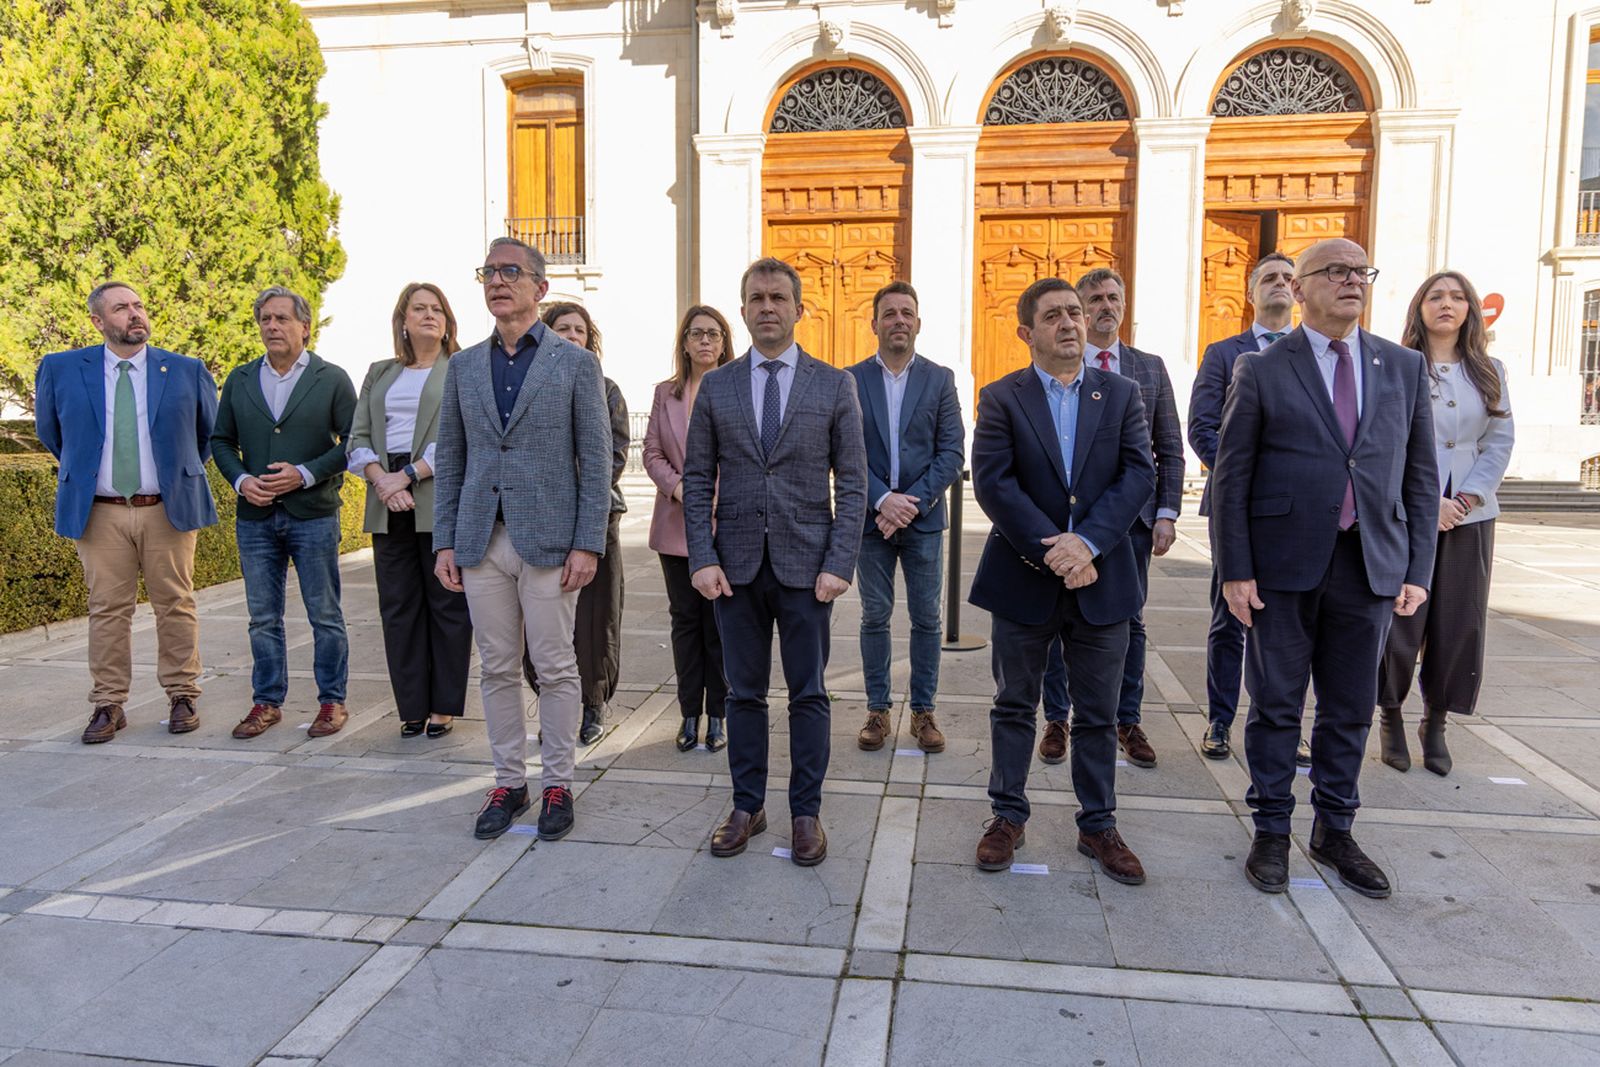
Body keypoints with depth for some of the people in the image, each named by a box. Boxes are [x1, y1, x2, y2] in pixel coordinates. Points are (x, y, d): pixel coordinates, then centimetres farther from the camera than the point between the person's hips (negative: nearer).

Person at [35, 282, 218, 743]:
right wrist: (82, 468, 17)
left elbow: (210, 431, 16)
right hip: (100, 513, 1)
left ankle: (182, 697, 15)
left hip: (169, 509, 0)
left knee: (175, 605, 5)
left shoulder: (188, 371, 2)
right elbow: (50, 431, 20)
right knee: (108, 610, 4)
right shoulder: (61, 370, 4)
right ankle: (108, 705, 13)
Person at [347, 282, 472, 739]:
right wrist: (381, 481, -7)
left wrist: (408, 474, -14)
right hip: (388, 503, 5)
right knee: (398, 607, 6)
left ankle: (444, 706, 9)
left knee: (447, 605, 0)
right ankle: (412, 706, 15)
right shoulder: (380, 373, 19)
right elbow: (359, 438, 11)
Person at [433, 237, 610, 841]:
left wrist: (588, 543, -10)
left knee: (555, 668, 3)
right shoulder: (464, 365, 12)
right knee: (498, 669, 10)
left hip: (549, 541, -3)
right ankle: (508, 781, 24)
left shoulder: (575, 363, 0)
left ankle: (558, 785, 18)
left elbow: (596, 461, -3)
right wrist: (444, 541, 5)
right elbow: (450, 459, 12)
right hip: (480, 542, 4)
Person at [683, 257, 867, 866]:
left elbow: (852, 483, -1)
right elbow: (697, 479, 5)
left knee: (808, 694, 7)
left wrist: (839, 564, -9)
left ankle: (806, 812, 21)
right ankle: (747, 806, 25)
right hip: (737, 564, 2)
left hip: (806, 564, -1)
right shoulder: (715, 387, 6)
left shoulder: (834, 385, 2)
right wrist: (702, 559, -5)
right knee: (744, 693, 11)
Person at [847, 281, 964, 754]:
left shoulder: (940, 379, 3)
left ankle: (923, 711, 18)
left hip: (923, 519, 0)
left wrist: (912, 504, -13)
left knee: (926, 618, 6)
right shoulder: (852, 380, 2)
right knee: (875, 617, 7)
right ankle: (878, 710, 18)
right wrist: (882, 501, -15)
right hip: (871, 517, 0)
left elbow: (952, 453, -3)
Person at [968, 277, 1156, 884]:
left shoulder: (1121, 394, 6)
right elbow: (992, 482, -11)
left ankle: (1098, 824, 26)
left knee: (1098, 715, 11)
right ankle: (1008, 816, 26)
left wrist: (1086, 542, -17)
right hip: (1023, 580, -1)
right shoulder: (1000, 399, 0)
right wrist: (1052, 551, -18)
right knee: (1014, 707, 11)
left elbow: (1139, 475, -4)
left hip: (1102, 579, 2)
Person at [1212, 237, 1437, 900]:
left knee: (1351, 709, 12)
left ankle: (1334, 831, 29)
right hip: (1283, 567, -3)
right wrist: (1235, 569, -8)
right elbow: (1230, 475, -3)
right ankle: (1271, 833, 21)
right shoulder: (1261, 371, -1)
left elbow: (1420, 476, 10)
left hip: (1371, 566, 3)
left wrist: (1418, 569, 3)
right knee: (1276, 706, 6)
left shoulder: (1404, 368, 10)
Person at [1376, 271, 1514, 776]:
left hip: (1470, 515, 4)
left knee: (1459, 623, 6)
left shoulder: (1488, 371, 11)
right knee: (1399, 617, -2)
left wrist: (1468, 497, -7)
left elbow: (1500, 440, 7)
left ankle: (1435, 722, 21)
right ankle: (1392, 715, 17)